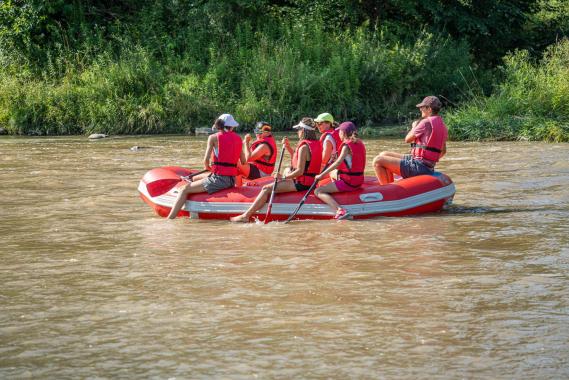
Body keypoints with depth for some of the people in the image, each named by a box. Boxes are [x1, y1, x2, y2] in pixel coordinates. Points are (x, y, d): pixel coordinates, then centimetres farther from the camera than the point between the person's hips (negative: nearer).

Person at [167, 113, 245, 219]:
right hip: (232, 180, 7)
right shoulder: (238, 138, 11)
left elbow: (206, 161, -8)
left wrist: (207, 167, 14)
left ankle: (170, 219, -10)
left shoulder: (213, 137, -4)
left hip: (219, 179, -7)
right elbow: (243, 162, 14)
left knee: (184, 189, -2)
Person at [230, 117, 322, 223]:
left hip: (301, 184, -10)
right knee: (287, 170, 39)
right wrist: (288, 147, 10)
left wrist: (283, 177, -12)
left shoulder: (304, 147, -20)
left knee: (266, 189, -11)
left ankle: (246, 216, -14)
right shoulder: (316, 144, 9)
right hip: (311, 181, 10)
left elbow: (300, 171, -23)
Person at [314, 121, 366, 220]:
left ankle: (340, 211, -30)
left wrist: (322, 174, -27)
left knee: (318, 192, -12)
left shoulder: (346, 146, -15)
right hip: (359, 181, 9)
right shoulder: (360, 143, 10)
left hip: (348, 182, -9)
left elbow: (338, 162, -27)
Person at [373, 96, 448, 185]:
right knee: (384, 155, 20)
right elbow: (443, 151, 24)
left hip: (418, 167, -10)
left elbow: (407, 139, -5)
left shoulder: (426, 122, -15)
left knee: (378, 161, -11)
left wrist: (414, 127, 13)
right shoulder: (442, 125, 14)